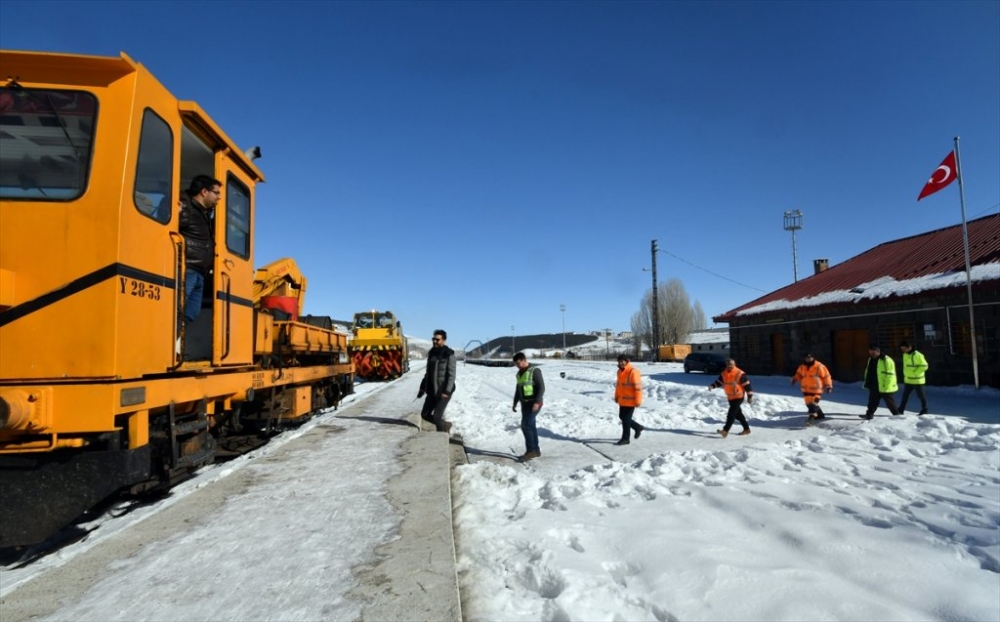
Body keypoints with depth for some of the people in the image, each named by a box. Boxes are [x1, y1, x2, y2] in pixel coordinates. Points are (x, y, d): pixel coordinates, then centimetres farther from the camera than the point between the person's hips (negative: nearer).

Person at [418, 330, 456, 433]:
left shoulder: (449, 354, -14)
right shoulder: (432, 353, 8)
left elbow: (451, 375, -17)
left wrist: (447, 392, -24)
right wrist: (422, 388, 15)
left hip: (444, 391, -7)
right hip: (432, 391, 8)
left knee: (436, 417, -8)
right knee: (425, 415, 10)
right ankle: (445, 425, 31)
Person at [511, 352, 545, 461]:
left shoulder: (535, 371, -14)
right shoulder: (520, 373, 12)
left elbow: (541, 387, -18)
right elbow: (518, 389, 20)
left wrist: (537, 402, -27)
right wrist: (515, 403, 19)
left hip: (534, 403, -8)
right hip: (525, 403, 8)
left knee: (525, 425, -13)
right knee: (530, 426, 9)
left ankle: (530, 451, -6)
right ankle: (536, 451, 16)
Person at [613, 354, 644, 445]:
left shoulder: (633, 372, -20)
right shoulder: (620, 371, 8)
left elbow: (638, 387, -20)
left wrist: (638, 401, -20)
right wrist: (616, 396, 20)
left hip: (630, 401, -9)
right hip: (622, 400, 9)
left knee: (626, 419, -3)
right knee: (622, 417, 16)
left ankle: (625, 439, 10)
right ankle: (638, 427, 35)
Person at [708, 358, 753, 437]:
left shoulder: (740, 374, -17)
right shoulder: (723, 374, 2)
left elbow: (747, 385, -13)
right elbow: (718, 382, 8)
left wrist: (750, 396, -13)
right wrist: (712, 386, -13)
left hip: (738, 397, -7)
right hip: (730, 397, 7)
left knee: (731, 414, -14)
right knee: (738, 414, 17)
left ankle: (725, 431, -17)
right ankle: (746, 429, 31)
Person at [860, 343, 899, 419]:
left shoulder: (887, 360, -17)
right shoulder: (871, 359, 9)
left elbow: (890, 375, -19)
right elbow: (868, 373, 20)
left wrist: (887, 387, -21)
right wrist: (867, 383, 18)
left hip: (884, 388, -7)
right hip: (874, 387, 7)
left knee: (890, 403, 6)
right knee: (872, 402, 11)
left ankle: (897, 415, 20)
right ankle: (869, 414, 16)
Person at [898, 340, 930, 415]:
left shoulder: (917, 355, -18)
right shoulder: (905, 355, 7)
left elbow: (924, 366, -18)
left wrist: (915, 372, -19)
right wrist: (905, 374, 11)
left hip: (917, 380, -7)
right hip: (908, 380, 7)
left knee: (921, 395, 8)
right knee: (905, 395, 8)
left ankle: (924, 410, 22)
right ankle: (900, 410, 11)